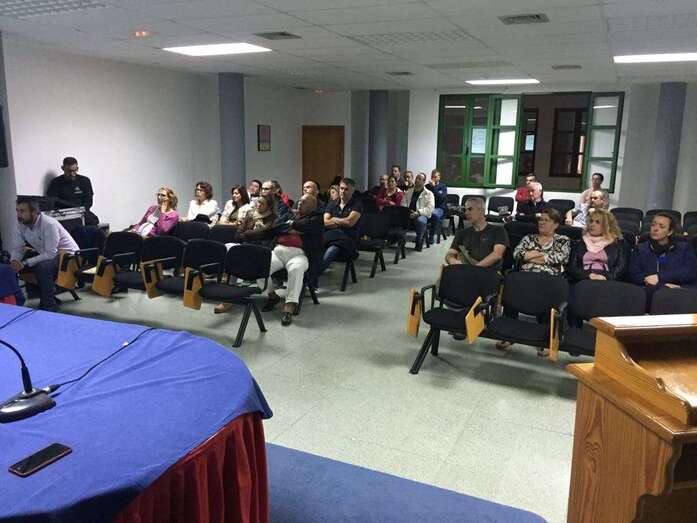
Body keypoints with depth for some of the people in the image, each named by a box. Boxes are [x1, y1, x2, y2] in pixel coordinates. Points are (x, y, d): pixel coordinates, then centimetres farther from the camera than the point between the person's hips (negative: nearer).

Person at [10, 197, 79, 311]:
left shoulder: (49, 224, -28)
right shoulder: (21, 224, -6)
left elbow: (50, 254, -30)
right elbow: (17, 248, 0)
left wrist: (25, 263, -34)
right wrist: (14, 261, -21)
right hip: (45, 255, 8)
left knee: (42, 267, -34)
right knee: (15, 265, -5)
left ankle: (48, 306, -21)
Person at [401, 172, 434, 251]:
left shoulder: (429, 194, 7)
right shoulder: (408, 192, 21)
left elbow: (430, 208, -6)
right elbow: (403, 204, 15)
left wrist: (418, 213, -21)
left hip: (421, 215, -3)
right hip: (407, 215, 4)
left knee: (420, 221, -39)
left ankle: (418, 243, -20)